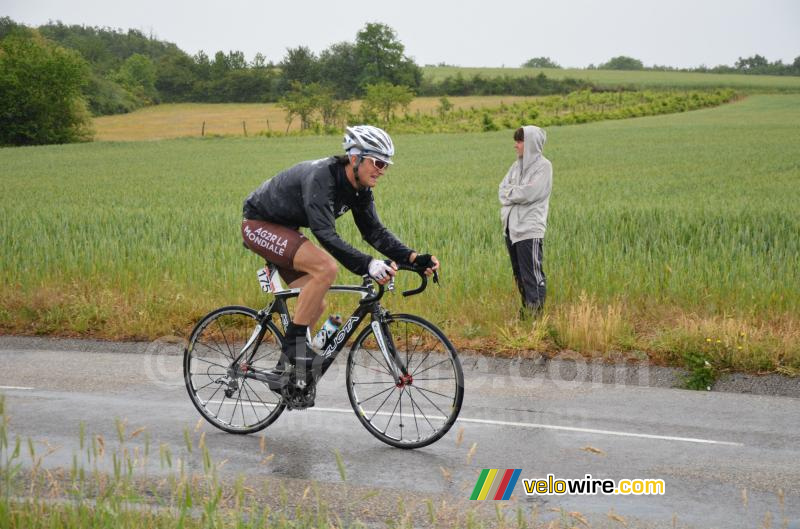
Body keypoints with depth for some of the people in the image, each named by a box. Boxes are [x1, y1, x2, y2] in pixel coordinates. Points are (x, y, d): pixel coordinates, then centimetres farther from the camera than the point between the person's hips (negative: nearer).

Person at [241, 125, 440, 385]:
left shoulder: (360, 188, -5)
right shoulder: (320, 178, -32)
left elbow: (374, 230, -5)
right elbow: (327, 236, -40)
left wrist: (414, 258, -18)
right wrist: (368, 265, -50)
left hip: (283, 229, 9)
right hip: (259, 225, -9)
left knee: (316, 306, 3)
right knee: (326, 267, -29)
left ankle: (286, 369, 17)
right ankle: (294, 343, -19)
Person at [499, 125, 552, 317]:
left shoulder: (543, 165, -7)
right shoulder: (517, 166, 14)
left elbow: (529, 193, -17)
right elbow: (502, 190, 7)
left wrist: (510, 192, -2)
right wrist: (517, 193, -11)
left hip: (530, 229, -7)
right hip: (512, 227, 8)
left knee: (532, 274, -7)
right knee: (519, 273, 13)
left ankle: (535, 312, -2)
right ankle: (526, 308, 23)